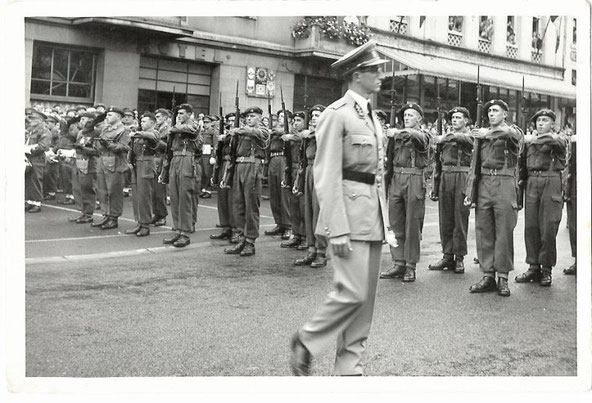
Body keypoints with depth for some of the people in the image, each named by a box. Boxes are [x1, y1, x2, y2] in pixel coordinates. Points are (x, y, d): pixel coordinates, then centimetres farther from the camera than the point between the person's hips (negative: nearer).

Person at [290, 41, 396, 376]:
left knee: (366, 297, 9)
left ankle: (350, 367, 18)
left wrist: (385, 219, 16)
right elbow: (327, 176, -14)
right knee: (353, 292, -11)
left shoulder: (373, 117, 18)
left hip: (375, 215, 8)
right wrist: (338, 231, -20)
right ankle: (306, 342, 12)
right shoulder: (337, 114, -8)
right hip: (350, 212, -8)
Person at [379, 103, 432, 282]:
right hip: (396, 180, 5)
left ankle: (410, 267, 7)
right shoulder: (397, 135, 17)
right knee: (395, 223, 5)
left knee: (412, 225, -1)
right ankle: (398, 264, 13)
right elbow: (389, 158, 17)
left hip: (414, 180, -5)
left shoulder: (423, 134, 3)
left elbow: (419, 138, -24)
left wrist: (399, 132, -37)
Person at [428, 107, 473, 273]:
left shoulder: (470, 135, 4)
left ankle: (459, 258, 5)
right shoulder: (445, 136, 19)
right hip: (445, 177, 5)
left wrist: (445, 138, -8)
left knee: (460, 218, -2)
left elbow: (459, 138, -22)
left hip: (462, 177, -5)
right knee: (445, 218, 5)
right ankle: (447, 256, 12)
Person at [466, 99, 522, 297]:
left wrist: (488, 133, -12)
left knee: (504, 232, -1)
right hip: (483, 183, 4)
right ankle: (488, 275, 9)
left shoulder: (514, 131, 6)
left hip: (504, 183, -4)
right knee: (483, 231, 3)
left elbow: (508, 132, -22)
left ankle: (503, 277, 5)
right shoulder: (481, 134, 18)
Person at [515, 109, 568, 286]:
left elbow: (558, 142, -15)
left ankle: (546, 270, 6)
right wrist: (521, 181, 14)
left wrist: (536, 139, -14)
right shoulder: (528, 140, 18)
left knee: (548, 228, -4)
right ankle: (533, 267, 10)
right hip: (532, 183, 3)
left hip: (551, 182, -3)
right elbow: (522, 163, 21)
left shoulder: (559, 138, 8)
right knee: (530, 227, 1)